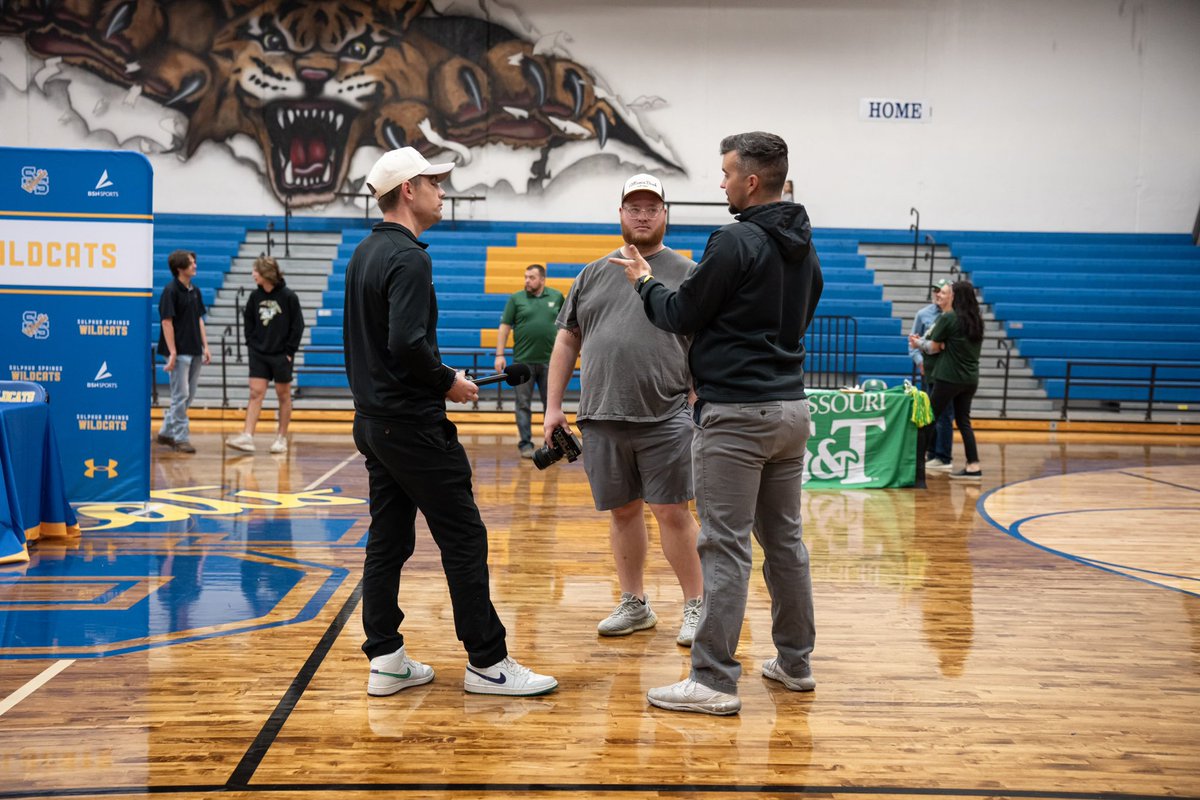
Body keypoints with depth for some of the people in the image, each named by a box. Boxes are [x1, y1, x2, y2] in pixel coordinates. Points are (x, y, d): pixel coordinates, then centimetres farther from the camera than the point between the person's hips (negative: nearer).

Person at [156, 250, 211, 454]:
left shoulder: (195, 291, 12)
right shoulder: (170, 291, -10)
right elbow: (167, 322, -13)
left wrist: (205, 347, 12)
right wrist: (172, 353, -17)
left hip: (194, 351, 8)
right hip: (179, 351, -8)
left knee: (189, 395, 12)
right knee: (181, 395, -4)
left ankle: (166, 432, 23)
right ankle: (180, 438, 4)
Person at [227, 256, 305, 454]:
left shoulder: (288, 296, -10)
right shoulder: (255, 296, 1)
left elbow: (298, 325, -6)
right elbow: (248, 320, 13)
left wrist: (290, 351, -8)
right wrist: (251, 343, 4)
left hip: (281, 354, -3)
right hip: (258, 354, 3)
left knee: (283, 395, 7)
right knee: (255, 393, -4)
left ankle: (282, 438, 16)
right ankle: (247, 437, -9)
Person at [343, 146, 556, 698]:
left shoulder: (364, 253, 15)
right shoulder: (408, 258, -15)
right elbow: (407, 342, -27)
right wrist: (448, 381, -11)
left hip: (373, 420, 10)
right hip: (413, 425, -10)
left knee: (387, 541, 11)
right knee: (464, 539, -3)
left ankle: (385, 661, 15)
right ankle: (487, 663, 4)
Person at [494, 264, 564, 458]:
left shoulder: (557, 297, 7)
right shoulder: (516, 299, 3)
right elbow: (504, 327, 2)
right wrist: (499, 355, -5)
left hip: (550, 360, 1)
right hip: (523, 360, -1)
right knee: (523, 404, 2)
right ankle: (526, 444, 9)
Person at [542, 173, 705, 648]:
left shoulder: (686, 273, 4)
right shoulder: (592, 275, 14)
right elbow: (567, 341, 15)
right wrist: (554, 405, 9)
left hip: (665, 417, -3)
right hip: (601, 417, 4)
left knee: (672, 512, -3)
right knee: (621, 511, 11)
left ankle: (695, 607, 10)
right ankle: (634, 605, 24)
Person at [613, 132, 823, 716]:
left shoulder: (736, 242, -14)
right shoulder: (805, 248, 13)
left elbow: (681, 316, -8)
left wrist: (645, 281, 11)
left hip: (737, 413, -9)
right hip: (790, 406, 9)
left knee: (726, 547, -5)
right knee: (785, 539, 16)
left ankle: (714, 682, -1)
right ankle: (795, 662, 26)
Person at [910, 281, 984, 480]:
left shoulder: (947, 318, -10)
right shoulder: (976, 321, 10)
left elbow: (934, 347, -3)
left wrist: (919, 343, 16)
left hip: (949, 377, -7)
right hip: (970, 379, 7)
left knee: (930, 417, 4)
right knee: (963, 420, 10)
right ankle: (974, 466, 6)